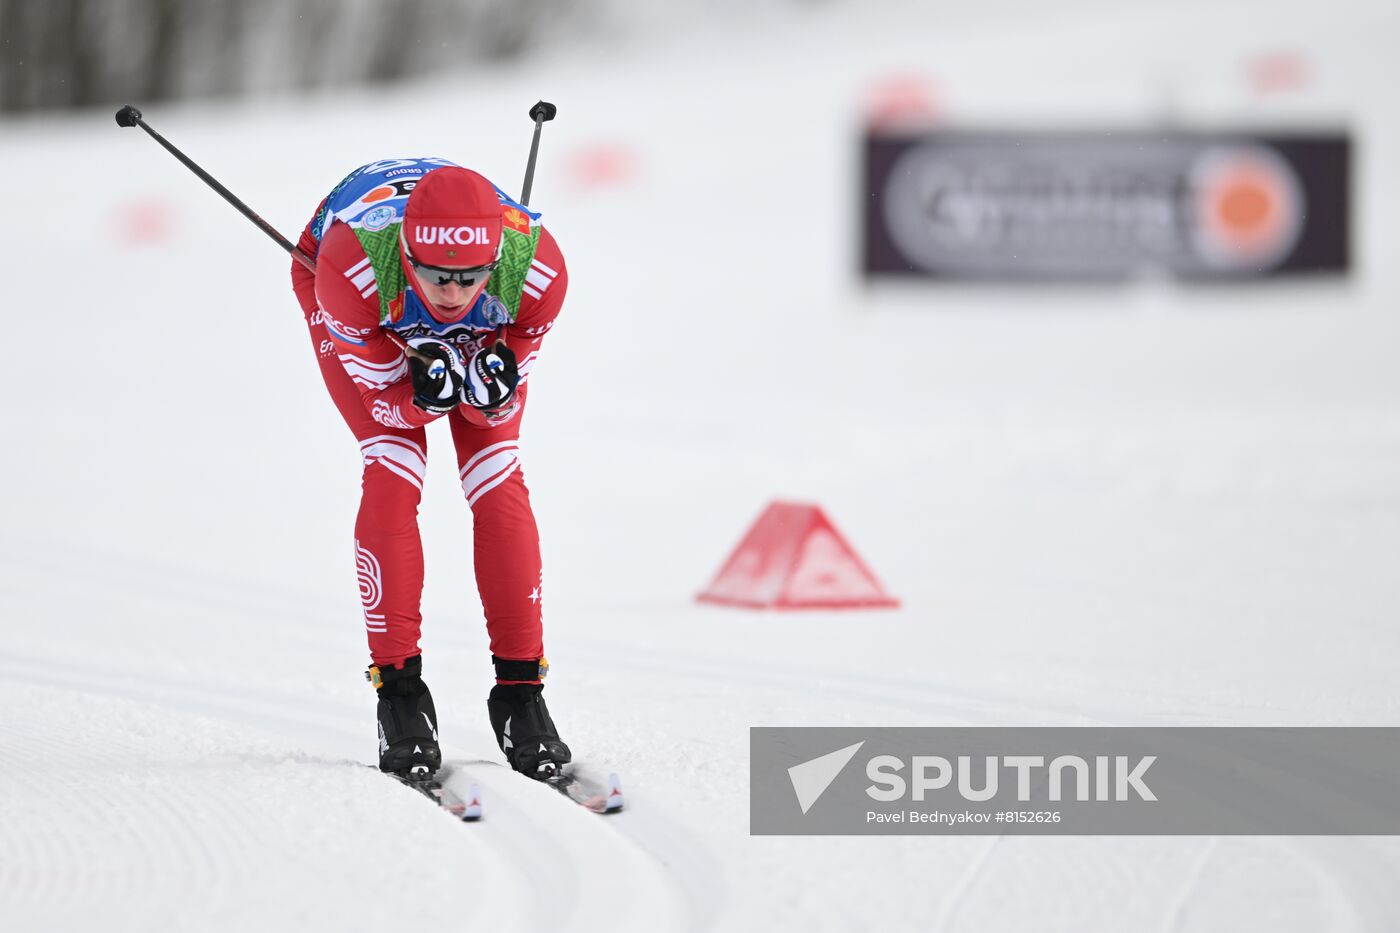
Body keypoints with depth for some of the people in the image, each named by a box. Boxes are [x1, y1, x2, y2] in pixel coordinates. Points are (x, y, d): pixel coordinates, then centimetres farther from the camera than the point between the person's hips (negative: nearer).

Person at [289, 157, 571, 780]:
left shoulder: (538, 271, -39)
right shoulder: (352, 269, -44)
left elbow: (499, 409, -22)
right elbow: (382, 390, -26)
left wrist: (494, 393, -45)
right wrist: (424, 398, -48)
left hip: (483, 335, 2)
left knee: (498, 482, -11)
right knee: (393, 473, -17)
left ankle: (521, 687, -2)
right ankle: (399, 690, -11)